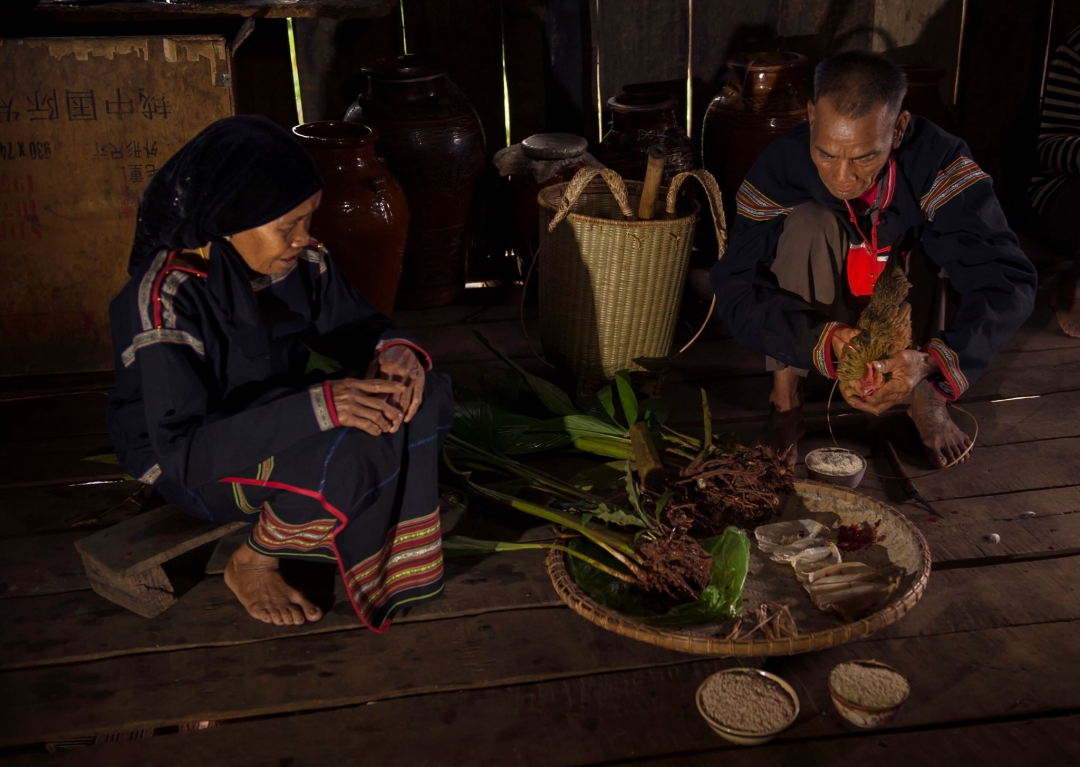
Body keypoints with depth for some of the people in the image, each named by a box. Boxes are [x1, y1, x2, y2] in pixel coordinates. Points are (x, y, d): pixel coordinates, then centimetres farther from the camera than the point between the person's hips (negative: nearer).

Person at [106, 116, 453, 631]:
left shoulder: (301, 261, -10)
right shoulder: (164, 299, -28)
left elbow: (355, 327, 2)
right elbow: (183, 447, -32)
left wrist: (394, 350, -24)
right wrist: (318, 406, -42)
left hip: (276, 424, 6)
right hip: (198, 465, -6)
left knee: (424, 398, -13)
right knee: (343, 452, -33)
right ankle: (250, 564, -5)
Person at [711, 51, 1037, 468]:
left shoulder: (939, 161, -27)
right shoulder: (781, 165, -26)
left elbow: (1008, 279, -32)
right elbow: (735, 289, -29)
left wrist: (932, 362, -50)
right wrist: (825, 340, -46)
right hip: (816, 323, 0)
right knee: (808, 223, -29)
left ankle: (928, 401, -4)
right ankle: (785, 403, -17)